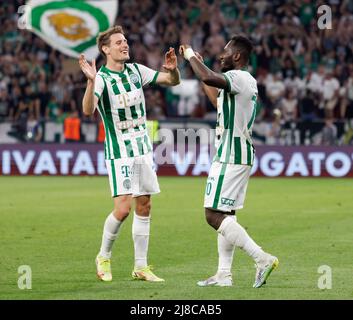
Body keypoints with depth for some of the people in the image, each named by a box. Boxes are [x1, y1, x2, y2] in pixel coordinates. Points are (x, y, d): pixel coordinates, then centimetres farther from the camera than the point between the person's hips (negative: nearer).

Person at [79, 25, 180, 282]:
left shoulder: (136, 70, 5)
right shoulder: (101, 78, -13)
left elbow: (173, 81, 12)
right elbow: (88, 110, -30)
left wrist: (173, 69, -11)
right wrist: (91, 81, -46)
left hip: (143, 149, 6)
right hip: (119, 152, -6)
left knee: (144, 207, 6)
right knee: (123, 208, -14)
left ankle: (141, 267, 11)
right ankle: (104, 257, 8)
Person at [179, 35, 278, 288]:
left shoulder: (237, 77, -15)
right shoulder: (248, 81, 17)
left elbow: (208, 78, -36)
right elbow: (218, 99, 36)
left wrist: (191, 56, -16)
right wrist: (197, 62, 41)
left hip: (230, 157, -10)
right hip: (242, 155, 10)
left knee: (214, 215, -11)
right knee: (225, 214, 13)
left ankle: (262, 258, -16)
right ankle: (224, 274, 13)